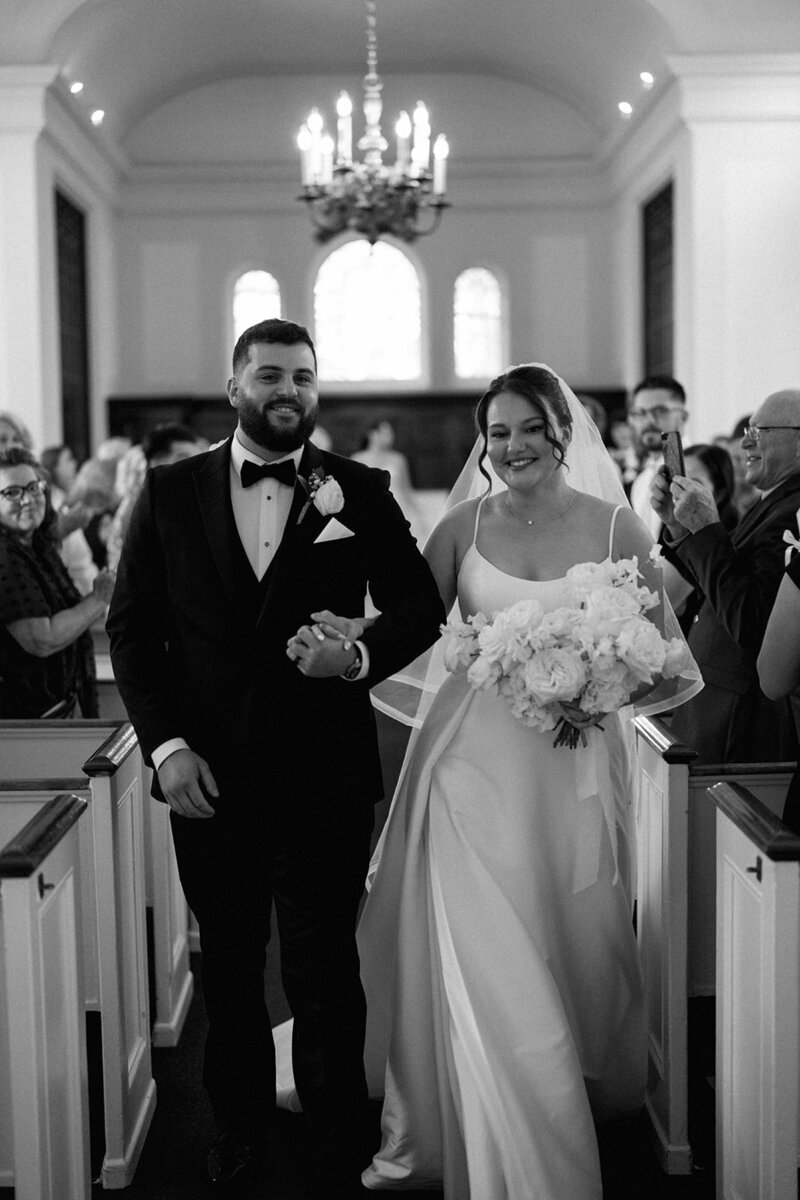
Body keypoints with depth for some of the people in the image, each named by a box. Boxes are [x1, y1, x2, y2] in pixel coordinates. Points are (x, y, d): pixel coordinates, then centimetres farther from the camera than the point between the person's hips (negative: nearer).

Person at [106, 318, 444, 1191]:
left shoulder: (360, 492, 0)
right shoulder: (170, 492, 2)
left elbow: (420, 606, 4)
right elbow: (132, 627, 2)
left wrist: (361, 656, -17)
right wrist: (166, 744, -7)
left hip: (325, 779, -1)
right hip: (207, 776, 2)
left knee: (323, 972, 7)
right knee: (226, 965, 16)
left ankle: (337, 1154, 25)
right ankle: (240, 1127, 36)